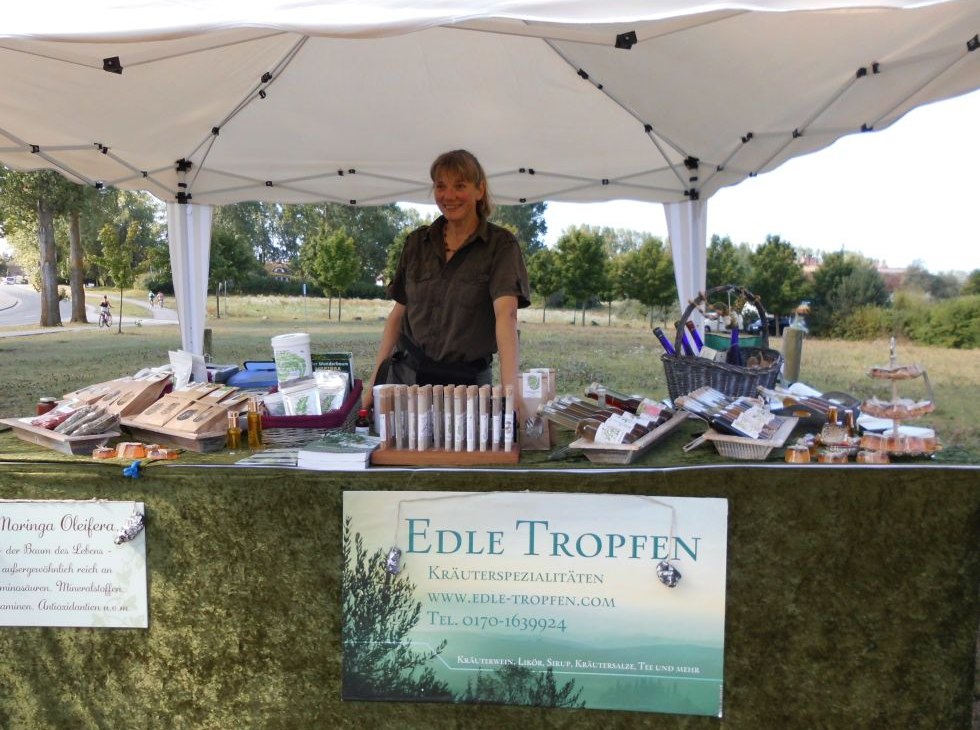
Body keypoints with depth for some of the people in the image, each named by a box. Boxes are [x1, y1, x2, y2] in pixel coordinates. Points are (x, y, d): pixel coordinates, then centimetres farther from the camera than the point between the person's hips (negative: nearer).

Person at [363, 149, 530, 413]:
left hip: (468, 380, -3)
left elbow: (506, 312, -20)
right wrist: (375, 378, 6)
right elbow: (399, 313, 12)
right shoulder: (418, 242, 8)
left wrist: (510, 384, -32)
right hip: (405, 373, 3)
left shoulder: (500, 244, -5)